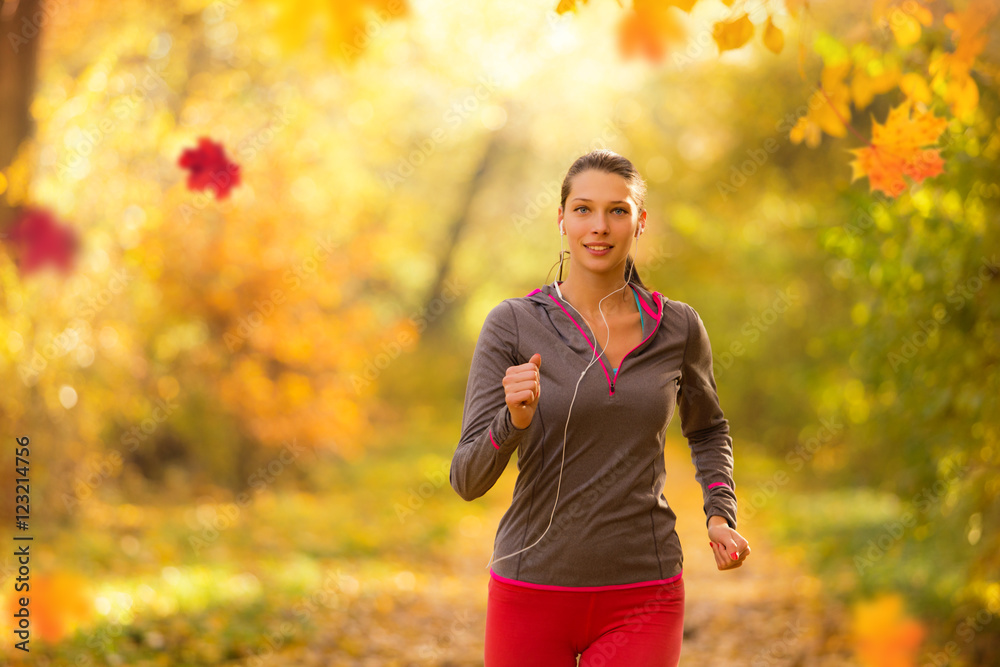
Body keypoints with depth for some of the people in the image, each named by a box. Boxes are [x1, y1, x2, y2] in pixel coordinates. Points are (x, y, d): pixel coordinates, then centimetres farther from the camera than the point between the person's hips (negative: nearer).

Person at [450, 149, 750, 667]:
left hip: (640, 600, 1)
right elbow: (468, 479, -8)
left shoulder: (678, 328, 2)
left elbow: (706, 429, 22)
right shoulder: (512, 325, -5)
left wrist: (720, 515, 5)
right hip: (532, 590, 0)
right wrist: (516, 418, -27)